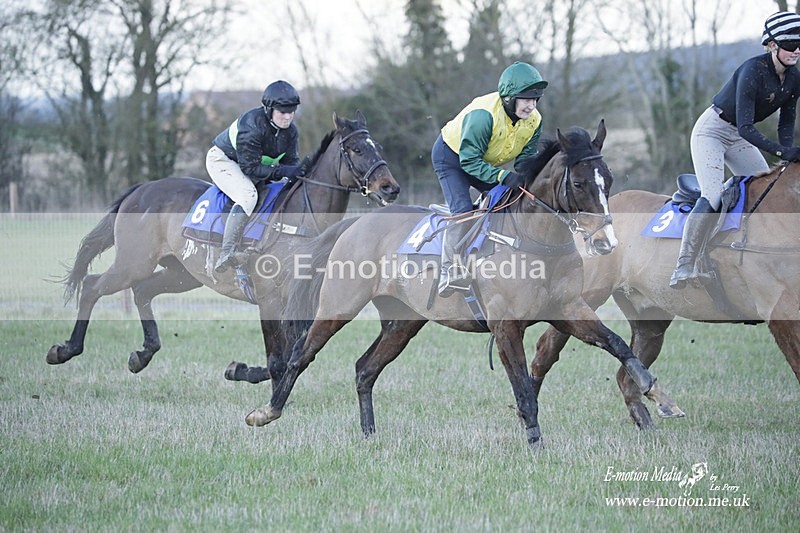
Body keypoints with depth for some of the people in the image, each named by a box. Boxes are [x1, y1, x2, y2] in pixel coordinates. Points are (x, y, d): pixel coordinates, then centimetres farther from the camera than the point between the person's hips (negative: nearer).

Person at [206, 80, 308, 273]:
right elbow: (250, 168, -32)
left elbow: (291, 160, -4)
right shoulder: (251, 126, -34)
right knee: (248, 195, -35)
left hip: (252, 164, 9)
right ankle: (226, 253, -42)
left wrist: (297, 172, -28)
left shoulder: (290, 130, -9)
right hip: (223, 161, -9)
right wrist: (282, 171, -39)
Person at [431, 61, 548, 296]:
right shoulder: (484, 114, -38)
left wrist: (526, 178, -31)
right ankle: (451, 272, -30)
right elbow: (468, 160, -35)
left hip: (485, 163, 7)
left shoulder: (534, 121, -16)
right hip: (451, 156, -7)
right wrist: (503, 176, -46)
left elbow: (525, 159, -8)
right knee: (462, 210, -25)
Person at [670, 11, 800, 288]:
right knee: (712, 198, -22)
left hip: (739, 138, 8)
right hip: (711, 130, -8)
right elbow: (746, 128, -32)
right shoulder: (753, 71, -29)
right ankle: (684, 268, -19)